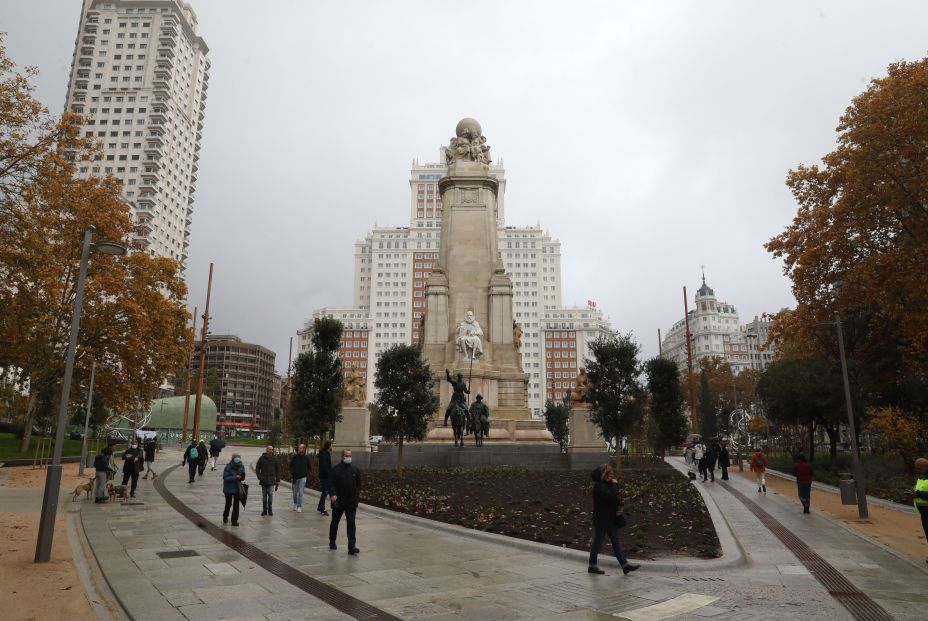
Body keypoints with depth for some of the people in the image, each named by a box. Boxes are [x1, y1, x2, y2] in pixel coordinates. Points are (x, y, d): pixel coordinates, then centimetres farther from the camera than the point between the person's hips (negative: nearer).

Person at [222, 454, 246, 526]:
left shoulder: (241, 466, -6)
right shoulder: (228, 467, -19)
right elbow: (225, 477, -22)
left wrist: (242, 477, -18)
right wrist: (235, 477, -29)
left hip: (237, 488, 2)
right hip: (228, 488, -2)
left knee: (236, 504, 0)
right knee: (228, 504, 14)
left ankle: (234, 520, 8)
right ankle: (225, 516, 42)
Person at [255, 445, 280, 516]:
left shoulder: (274, 459, 3)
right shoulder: (261, 458, 1)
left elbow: (277, 470, 7)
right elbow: (257, 468, 5)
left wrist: (277, 481, 4)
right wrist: (259, 477, -9)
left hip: (271, 481, -1)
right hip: (263, 481, 1)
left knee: (271, 495, -7)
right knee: (264, 496, 7)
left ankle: (270, 510, 2)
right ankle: (264, 510, 16)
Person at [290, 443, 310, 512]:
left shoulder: (306, 458, 0)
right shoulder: (294, 457, -1)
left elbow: (309, 467, 10)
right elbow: (291, 467, 5)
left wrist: (307, 474, 1)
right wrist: (291, 475, -4)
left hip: (303, 477, -1)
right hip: (295, 477, 1)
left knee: (300, 493, -7)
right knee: (295, 493, 13)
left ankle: (299, 507, -3)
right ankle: (295, 504, 34)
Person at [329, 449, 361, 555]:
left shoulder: (355, 470, 5)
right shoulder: (336, 469, -5)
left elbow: (358, 484, 13)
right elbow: (331, 483, -9)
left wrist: (356, 495, 5)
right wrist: (333, 494, -23)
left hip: (351, 502, 1)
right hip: (338, 502, -1)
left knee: (351, 524, -5)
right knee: (335, 522, 16)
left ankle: (352, 547, -6)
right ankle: (332, 542, 35)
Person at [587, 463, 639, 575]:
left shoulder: (607, 484, 9)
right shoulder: (599, 486, -21)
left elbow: (614, 499, 19)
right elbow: (612, 497, -31)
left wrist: (619, 502, -2)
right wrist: (615, 484, -19)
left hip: (610, 518, 9)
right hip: (601, 519, -9)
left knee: (616, 542, 10)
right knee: (597, 542, 3)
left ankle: (625, 564, 14)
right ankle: (592, 566, 16)